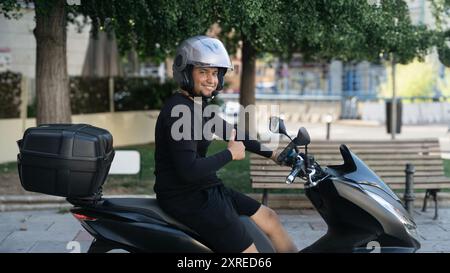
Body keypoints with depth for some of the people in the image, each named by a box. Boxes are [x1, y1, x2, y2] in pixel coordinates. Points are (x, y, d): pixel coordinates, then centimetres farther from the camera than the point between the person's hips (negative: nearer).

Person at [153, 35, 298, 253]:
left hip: (204, 189, 11)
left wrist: (272, 154, 22)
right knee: (248, 249, -11)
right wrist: (230, 154, -14)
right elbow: (188, 170, -27)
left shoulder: (198, 105, 12)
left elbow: (232, 133, 24)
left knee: (269, 218, 17)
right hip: (186, 199, -11)